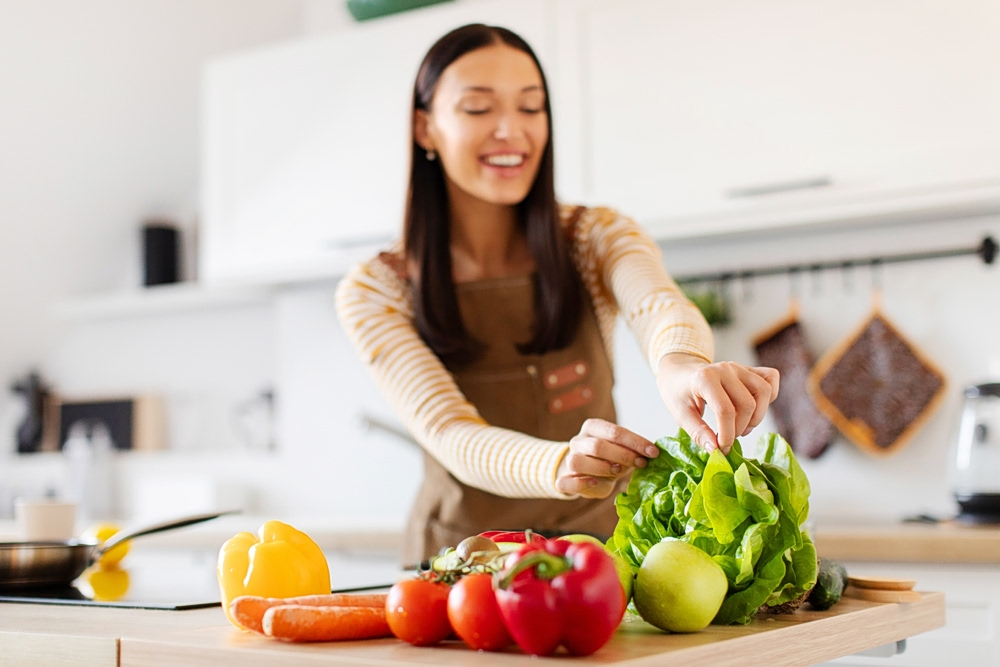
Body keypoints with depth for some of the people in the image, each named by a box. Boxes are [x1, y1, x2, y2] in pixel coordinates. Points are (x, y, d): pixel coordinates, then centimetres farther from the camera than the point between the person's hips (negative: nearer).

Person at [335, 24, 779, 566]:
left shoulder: (596, 237, 1)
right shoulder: (373, 292, -5)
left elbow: (658, 304, -21)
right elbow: (453, 438, -18)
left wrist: (680, 360, -44)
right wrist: (560, 464, -38)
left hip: (601, 544, 1)